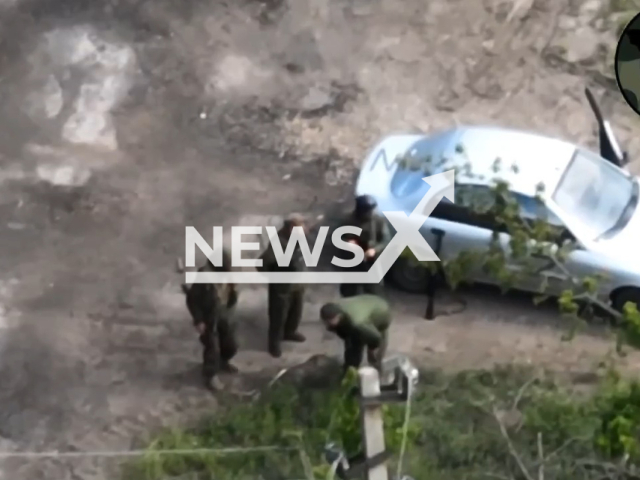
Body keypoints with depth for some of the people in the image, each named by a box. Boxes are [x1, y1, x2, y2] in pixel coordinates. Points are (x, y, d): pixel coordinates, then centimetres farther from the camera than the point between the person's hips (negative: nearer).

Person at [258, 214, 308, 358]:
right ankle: (275, 342, 35)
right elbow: (262, 263, -33)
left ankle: (289, 332, 54)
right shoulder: (279, 244, -36)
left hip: (298, 283, 7)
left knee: (296, 310, 27)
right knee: (278, 316, 13)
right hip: (282, 287, -7)